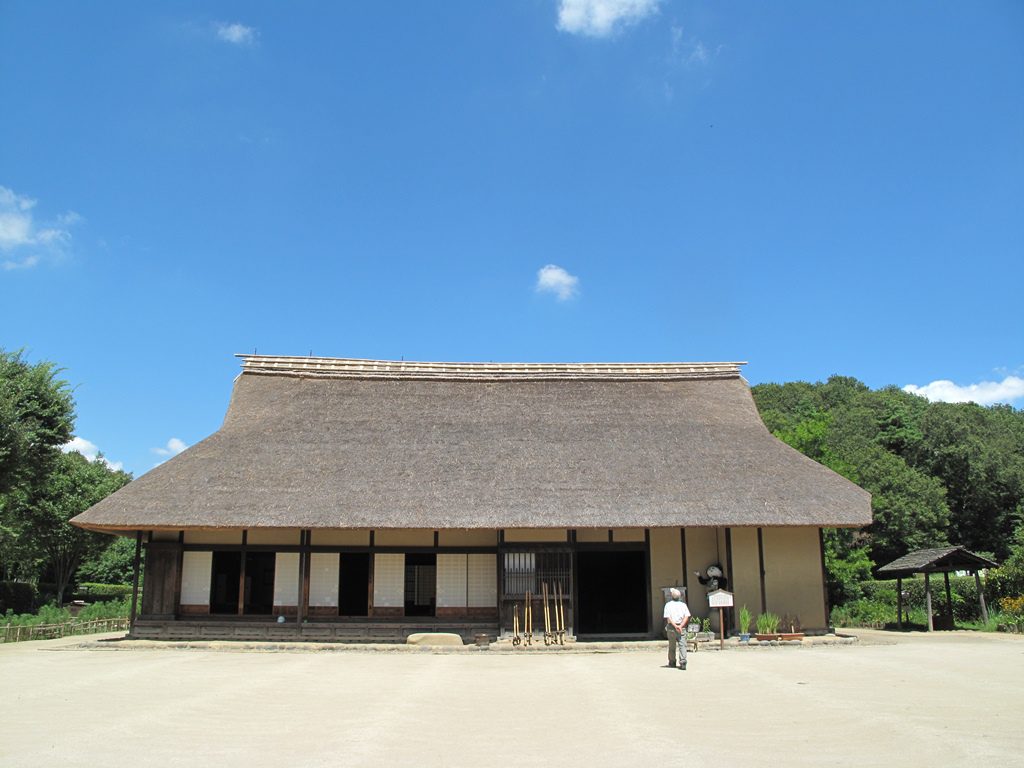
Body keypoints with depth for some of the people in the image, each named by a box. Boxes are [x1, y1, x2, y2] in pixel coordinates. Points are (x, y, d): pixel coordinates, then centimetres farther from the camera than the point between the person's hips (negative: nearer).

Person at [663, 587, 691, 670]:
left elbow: (668, 617, -10)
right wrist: (680, 626, -11)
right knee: (682, 645, -4)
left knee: (672, 646, 12)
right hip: (682, 628, 1)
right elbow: (687, 616, -4)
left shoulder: (668, 604, 0)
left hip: (671, 627, -1)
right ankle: (683, 662, -18)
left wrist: (675, 626, -15)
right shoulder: (683, 604, 6)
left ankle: (672, 662, 21)